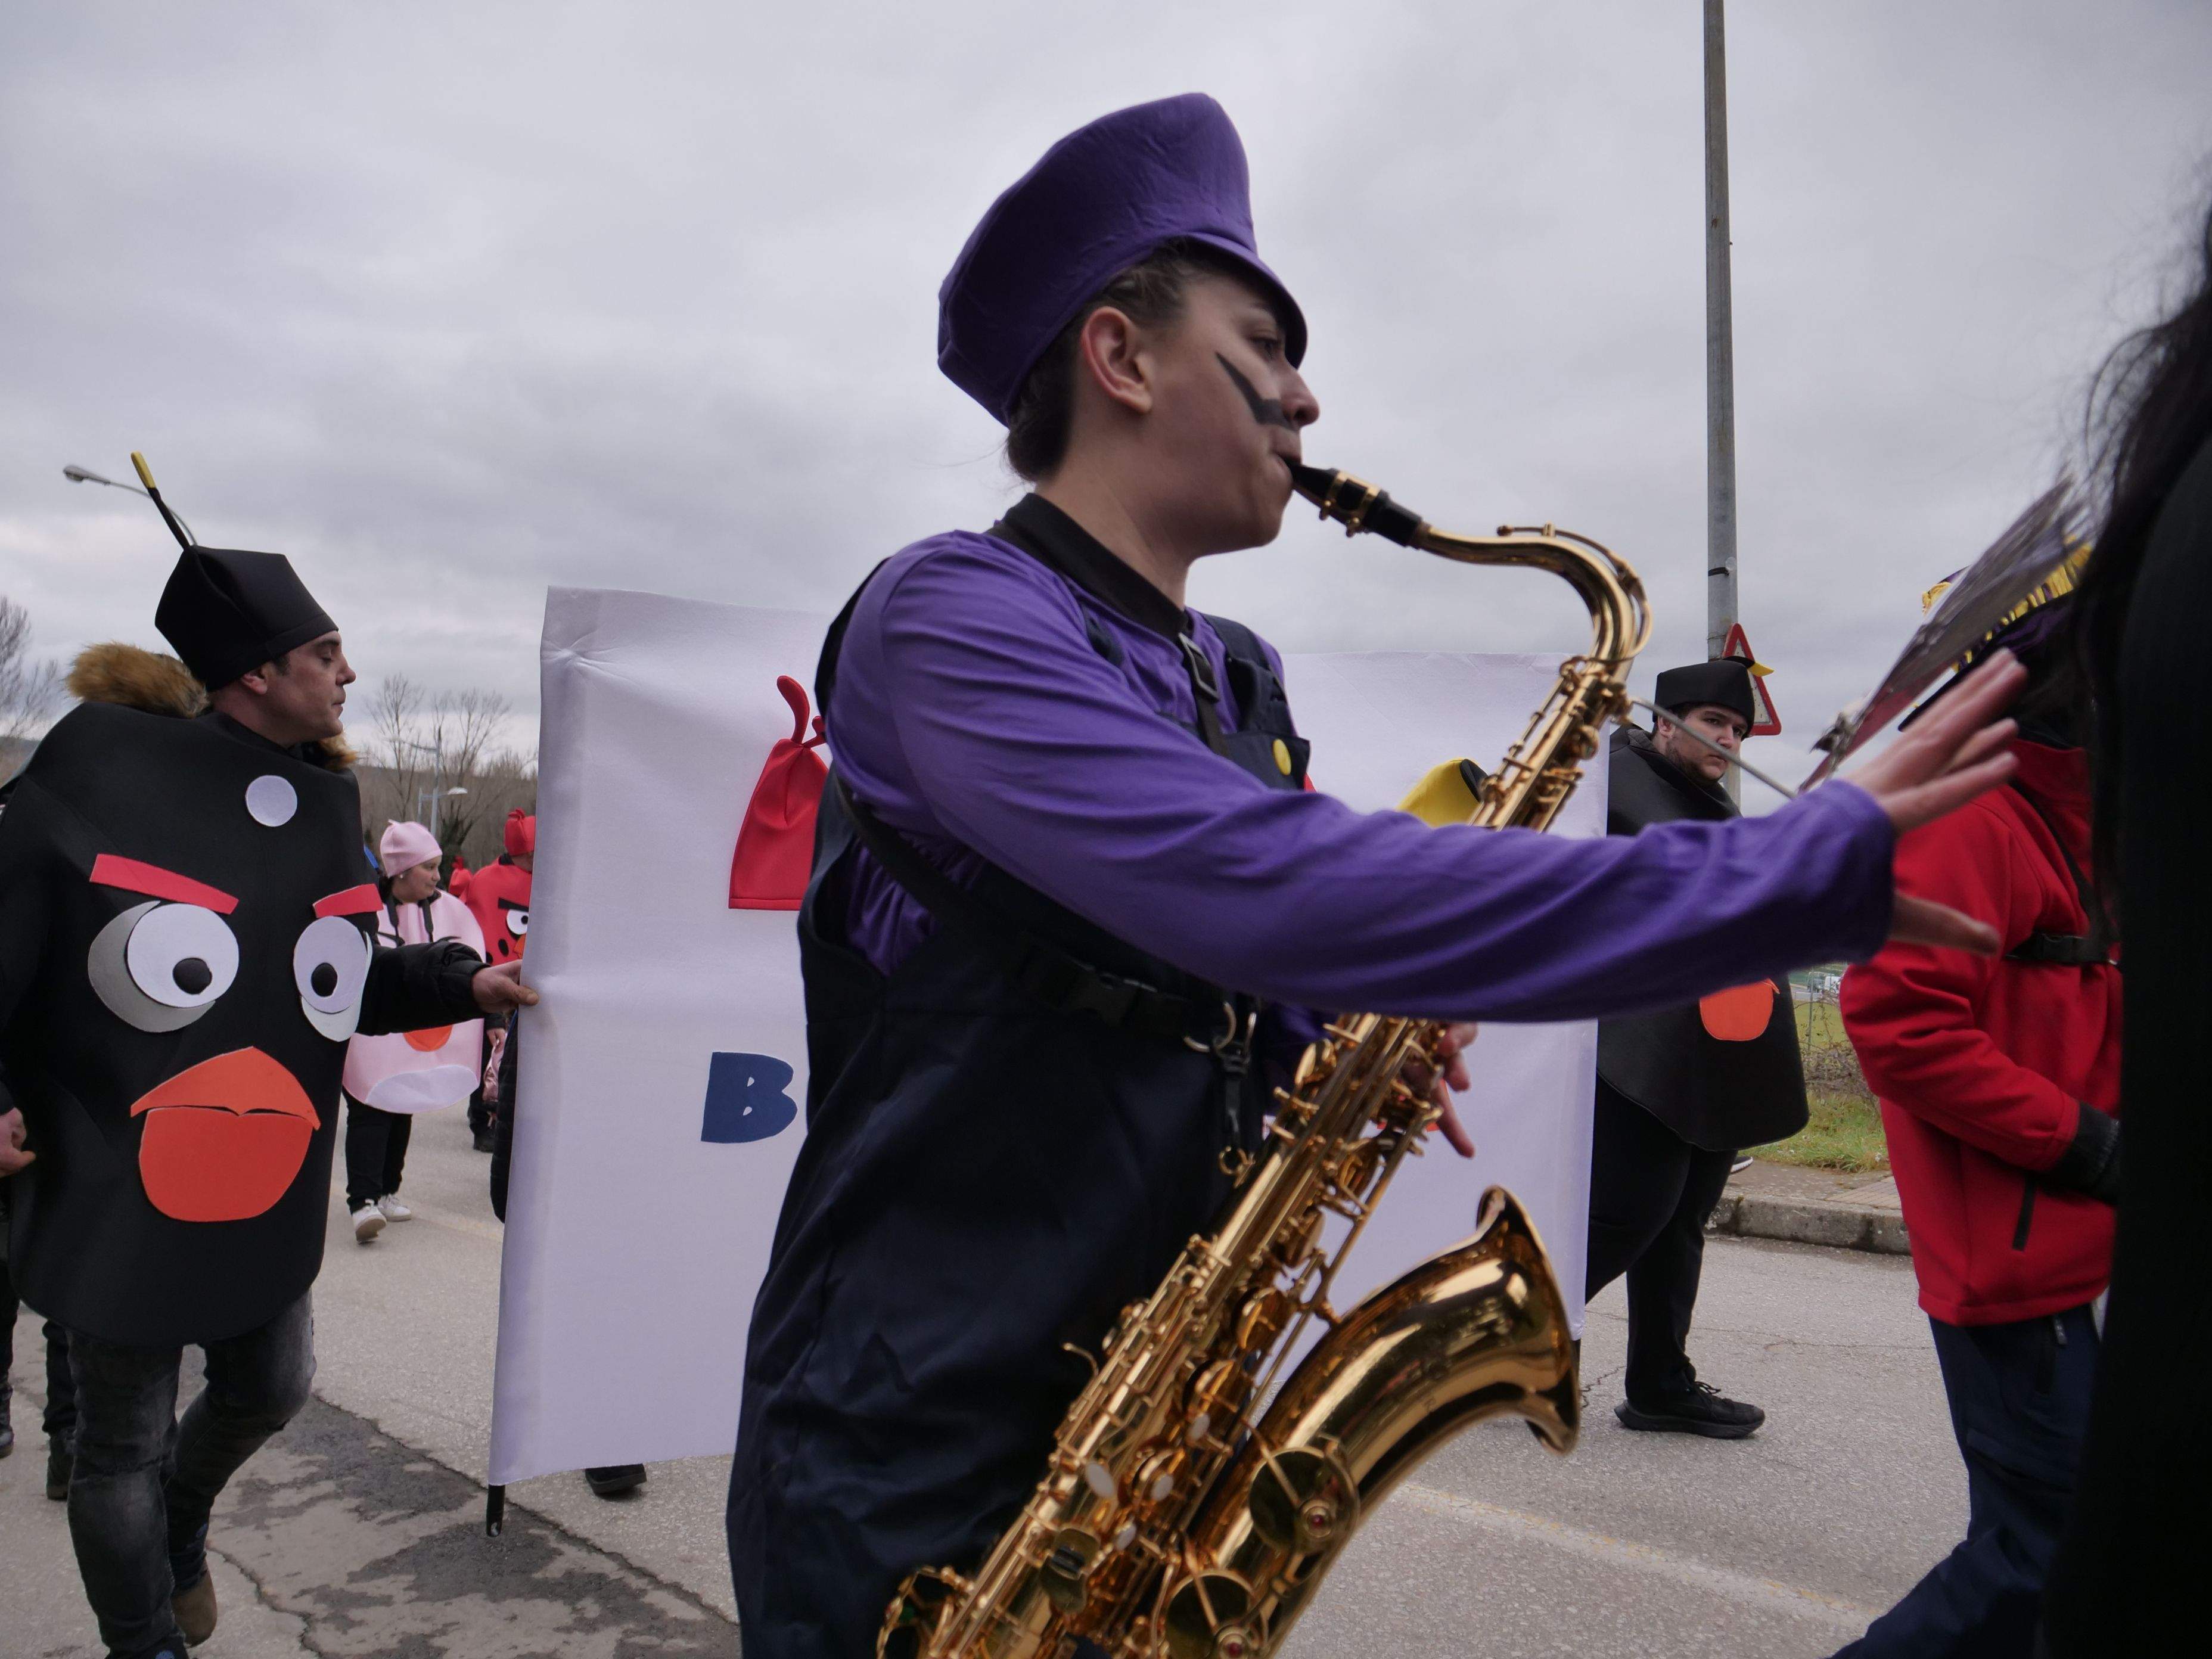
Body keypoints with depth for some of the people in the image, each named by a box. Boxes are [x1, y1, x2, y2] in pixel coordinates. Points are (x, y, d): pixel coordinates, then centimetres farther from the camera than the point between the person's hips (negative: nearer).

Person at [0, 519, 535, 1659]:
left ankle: (181, 1523, 53)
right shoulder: (102, 766, -17)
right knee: (124, 1445, 11)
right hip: (120, 1198, -6)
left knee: (271, 1388, 22)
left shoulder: (325, 801, 2)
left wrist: (459, 983, -3)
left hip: (269, 1192, 6)